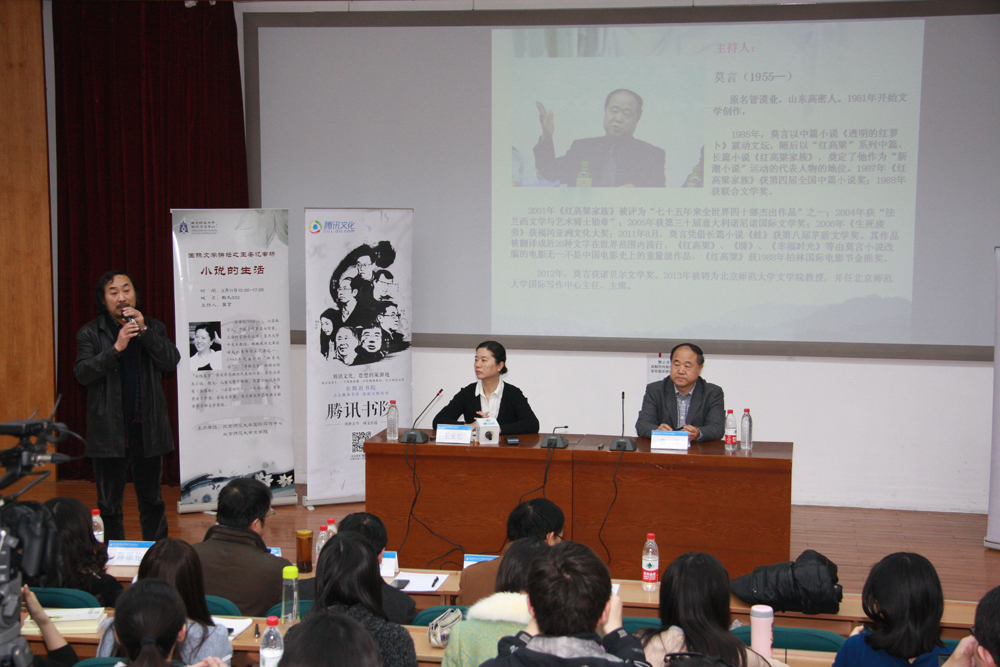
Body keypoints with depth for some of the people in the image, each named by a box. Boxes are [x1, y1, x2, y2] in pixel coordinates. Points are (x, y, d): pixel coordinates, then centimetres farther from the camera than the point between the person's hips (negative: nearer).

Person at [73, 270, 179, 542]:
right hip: (109, 432, -1)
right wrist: (116, 348, -21)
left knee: (152, 503, 12)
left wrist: (144, 332, -16)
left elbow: (172, 361, -7)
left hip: (148, 430, 2)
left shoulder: (154, 328, 7)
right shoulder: (90, 333, 1)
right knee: (109, 506, 8)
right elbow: (82, 373, -12)